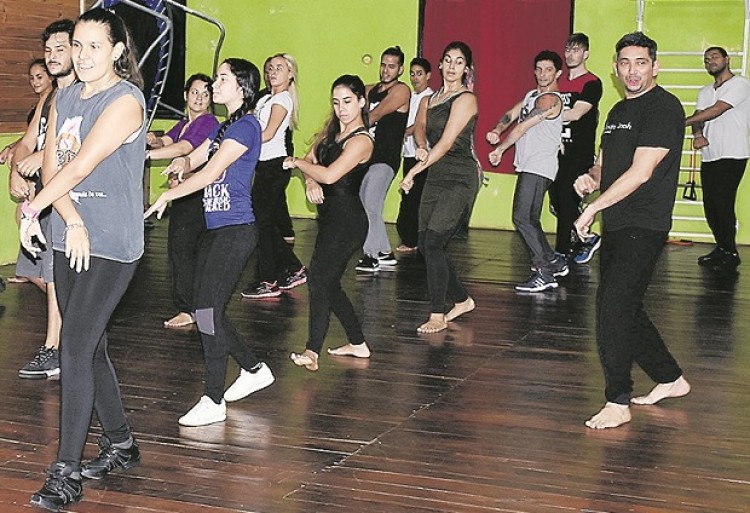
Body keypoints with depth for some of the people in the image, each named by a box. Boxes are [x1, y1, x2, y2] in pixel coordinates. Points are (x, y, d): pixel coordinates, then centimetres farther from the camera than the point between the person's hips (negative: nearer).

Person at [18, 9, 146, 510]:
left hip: (112, 245, -8)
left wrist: (31, 210, -9)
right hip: (70, 240, 8)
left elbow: (79, 167, -18)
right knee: (91, 348, 14)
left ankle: (67, 472, -5)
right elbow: (52, 166, 1)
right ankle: (121, 443, 30)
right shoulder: (65, 98, 11)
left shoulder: (125, 101, -12)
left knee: (76, 349, -11)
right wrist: (72, 222, -13)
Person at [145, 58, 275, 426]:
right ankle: (254, 370, 28)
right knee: (205, 310, 11)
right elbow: (194, 159, 20)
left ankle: (213, 402, -3)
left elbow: (210, 173, -17)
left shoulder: (246, 126, -11)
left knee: (209, 310, -11)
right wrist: (180, 164, -5)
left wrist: (166, 196, -9)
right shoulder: (224, 127, 17)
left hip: (236, 230, -9)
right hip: (215, 229, 9)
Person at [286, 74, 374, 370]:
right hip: (331, 216, 9)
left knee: (319, 277, -19)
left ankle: (312, 351, -24)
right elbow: (311, 160, 12)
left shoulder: (361, 141, -14)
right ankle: (358, 344, 24)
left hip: (348, 220, -9)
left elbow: (330, 174, -24)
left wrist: (296, 163, -8)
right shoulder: (332, 130, 13)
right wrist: (310, 182, -11)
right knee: (329, 284, 13)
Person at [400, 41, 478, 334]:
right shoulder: (429, 100, 16)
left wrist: (413, 172, -12)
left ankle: (438, 315, -4)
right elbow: (420, 127, 4)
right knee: (426, 246, 6)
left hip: (460, 179, -8)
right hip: (435, 177, 8)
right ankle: (462, 300, 24)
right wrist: (421, 147, -20)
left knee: (433, 243, -14)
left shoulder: (465, 99, -7)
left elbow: (446, 143, -12)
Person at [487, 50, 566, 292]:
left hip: (539, 168, -10)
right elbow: (511, 115, 14)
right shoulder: (531, 95, 19)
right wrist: (497, 130, -8)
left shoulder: (550, 100, -11)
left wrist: (499, 150, -4)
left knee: (522, 218, -15)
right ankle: (554, 262, 23)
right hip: (528, 166, 10)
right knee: (530, 220, 13)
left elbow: (522, 128, -12)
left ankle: (544, 272, -12)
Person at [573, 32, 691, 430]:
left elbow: (640, 172, -18)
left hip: (643, 227, -9)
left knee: (613, 303, -16)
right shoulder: (619, 111, 17)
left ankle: (617, 403, -9)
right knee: (624, 309, 13)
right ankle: (671, 379, 29)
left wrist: (593, 208, -13)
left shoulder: (664, 108, -10)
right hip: (616, 226, 9)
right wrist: (591, 178, 2)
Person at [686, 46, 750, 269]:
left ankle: (730, 253, -1)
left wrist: (681, 123, -18)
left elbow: (716, 111, -16)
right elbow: (699, 117, 8)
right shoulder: (705, 92, 20)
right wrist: (697, 135, -16)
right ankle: (721, 248, 20)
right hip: (709, 156, 7)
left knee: (723, 203, -11)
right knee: (710, 205, 7)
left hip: (732, 156, -7)